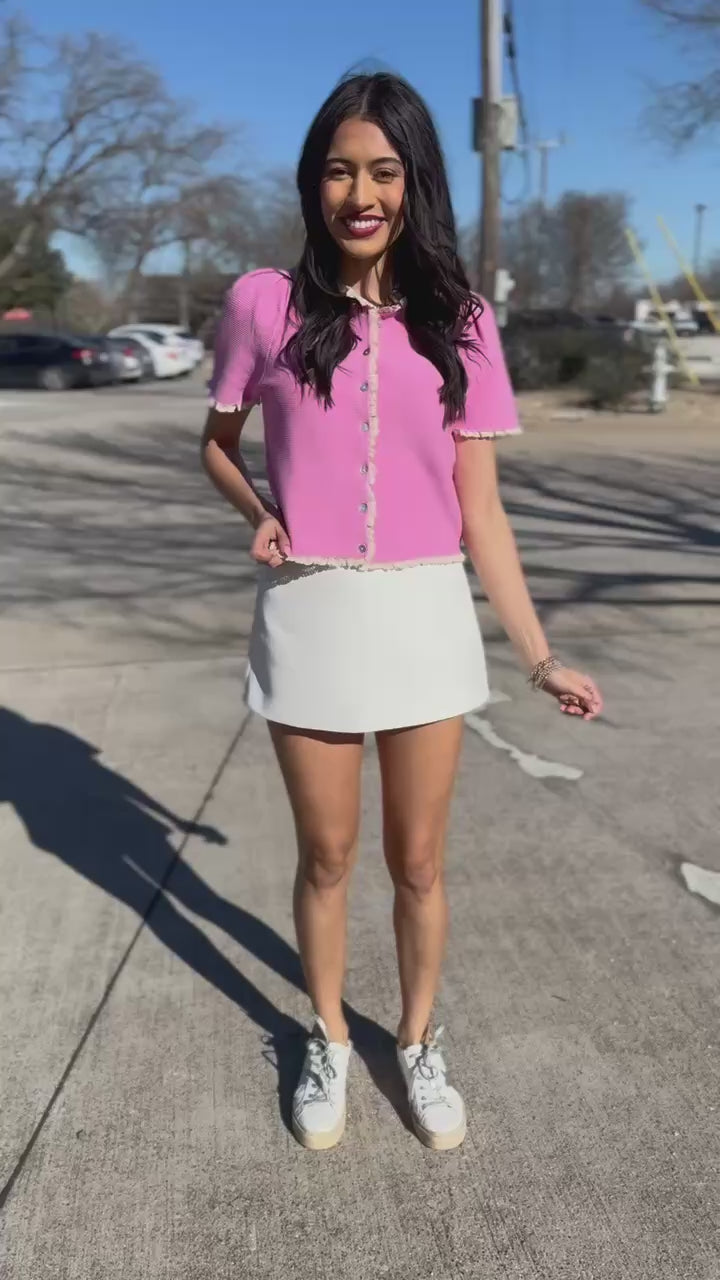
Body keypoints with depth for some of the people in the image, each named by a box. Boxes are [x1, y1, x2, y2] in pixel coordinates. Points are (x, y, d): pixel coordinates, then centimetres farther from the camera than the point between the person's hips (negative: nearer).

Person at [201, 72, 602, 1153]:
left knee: (418, 861, 12)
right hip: (309, 615, 0)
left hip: (425, 618, 1)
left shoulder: (458, 322, 1)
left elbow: (481, 509, 1)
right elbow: (218, 443, 12)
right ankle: (329, 1042, 38)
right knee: (327, 855, 14)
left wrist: (539, 656, -2)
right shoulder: (265, 304, -1)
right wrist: (259, 515, -10)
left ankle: (419, 1044, 37)